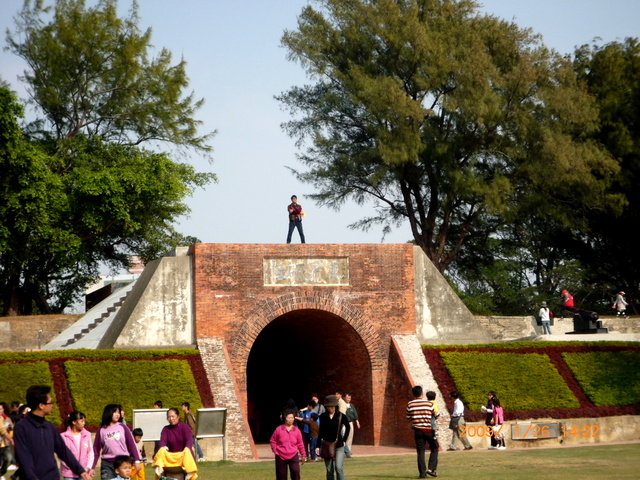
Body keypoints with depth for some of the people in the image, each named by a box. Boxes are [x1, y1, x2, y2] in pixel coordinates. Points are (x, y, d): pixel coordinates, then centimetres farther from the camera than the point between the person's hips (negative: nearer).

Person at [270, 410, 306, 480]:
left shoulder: (297, 430, 1)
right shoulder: (279, 429, -4)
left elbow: (300, 444, 10)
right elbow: (272, 441, 7)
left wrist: (303, 455, 14)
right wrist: (275, 451, 0)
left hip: (293, 456, 0)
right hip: (281, 456, 0)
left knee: (295, 471, -19)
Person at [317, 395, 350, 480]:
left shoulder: (341, 416, -6)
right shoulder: (323, 417, 0)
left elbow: (348, 427, 10)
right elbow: (321, 432, 6)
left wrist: (344, 440, 6)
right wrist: (318, 446, 1)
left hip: (339, 446, -2)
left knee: (338, 468, -14)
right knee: (329, 470, 6)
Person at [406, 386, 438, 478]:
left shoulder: (410, 404, -1)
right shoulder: (429, 404, -5)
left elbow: (408, 417, 9)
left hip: (418, 430, 2)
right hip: (428, 430, -1)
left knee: (420, 451, 5)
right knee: (434, 448, 13)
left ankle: (422, 473, 0)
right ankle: (431, 468, 0)